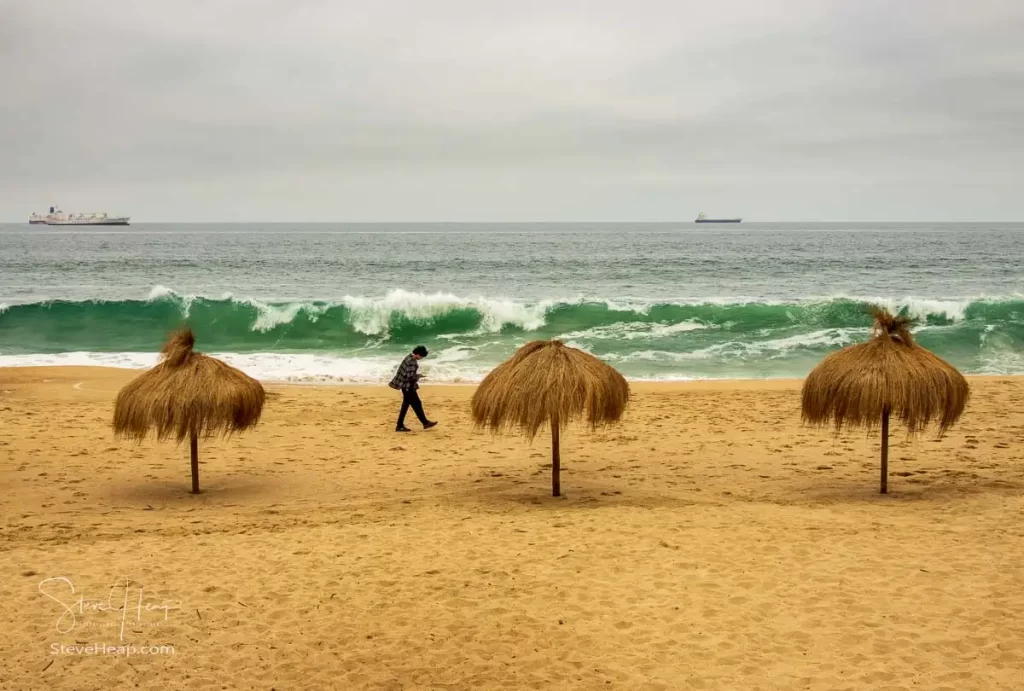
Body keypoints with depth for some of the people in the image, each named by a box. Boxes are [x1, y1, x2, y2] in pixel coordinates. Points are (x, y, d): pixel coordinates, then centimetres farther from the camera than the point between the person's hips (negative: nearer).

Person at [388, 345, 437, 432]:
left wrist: (416, 375, 10)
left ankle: (400, 426, 15)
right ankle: (425, 423, 13)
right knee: (416, 404, 2)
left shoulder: (409, 357, 7)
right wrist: (418, 376, -9)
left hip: (405, 385, 10)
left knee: (406, 404, 13)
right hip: (408, 386, -10)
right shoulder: (412, 362, -24)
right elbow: (410, 376, -26)